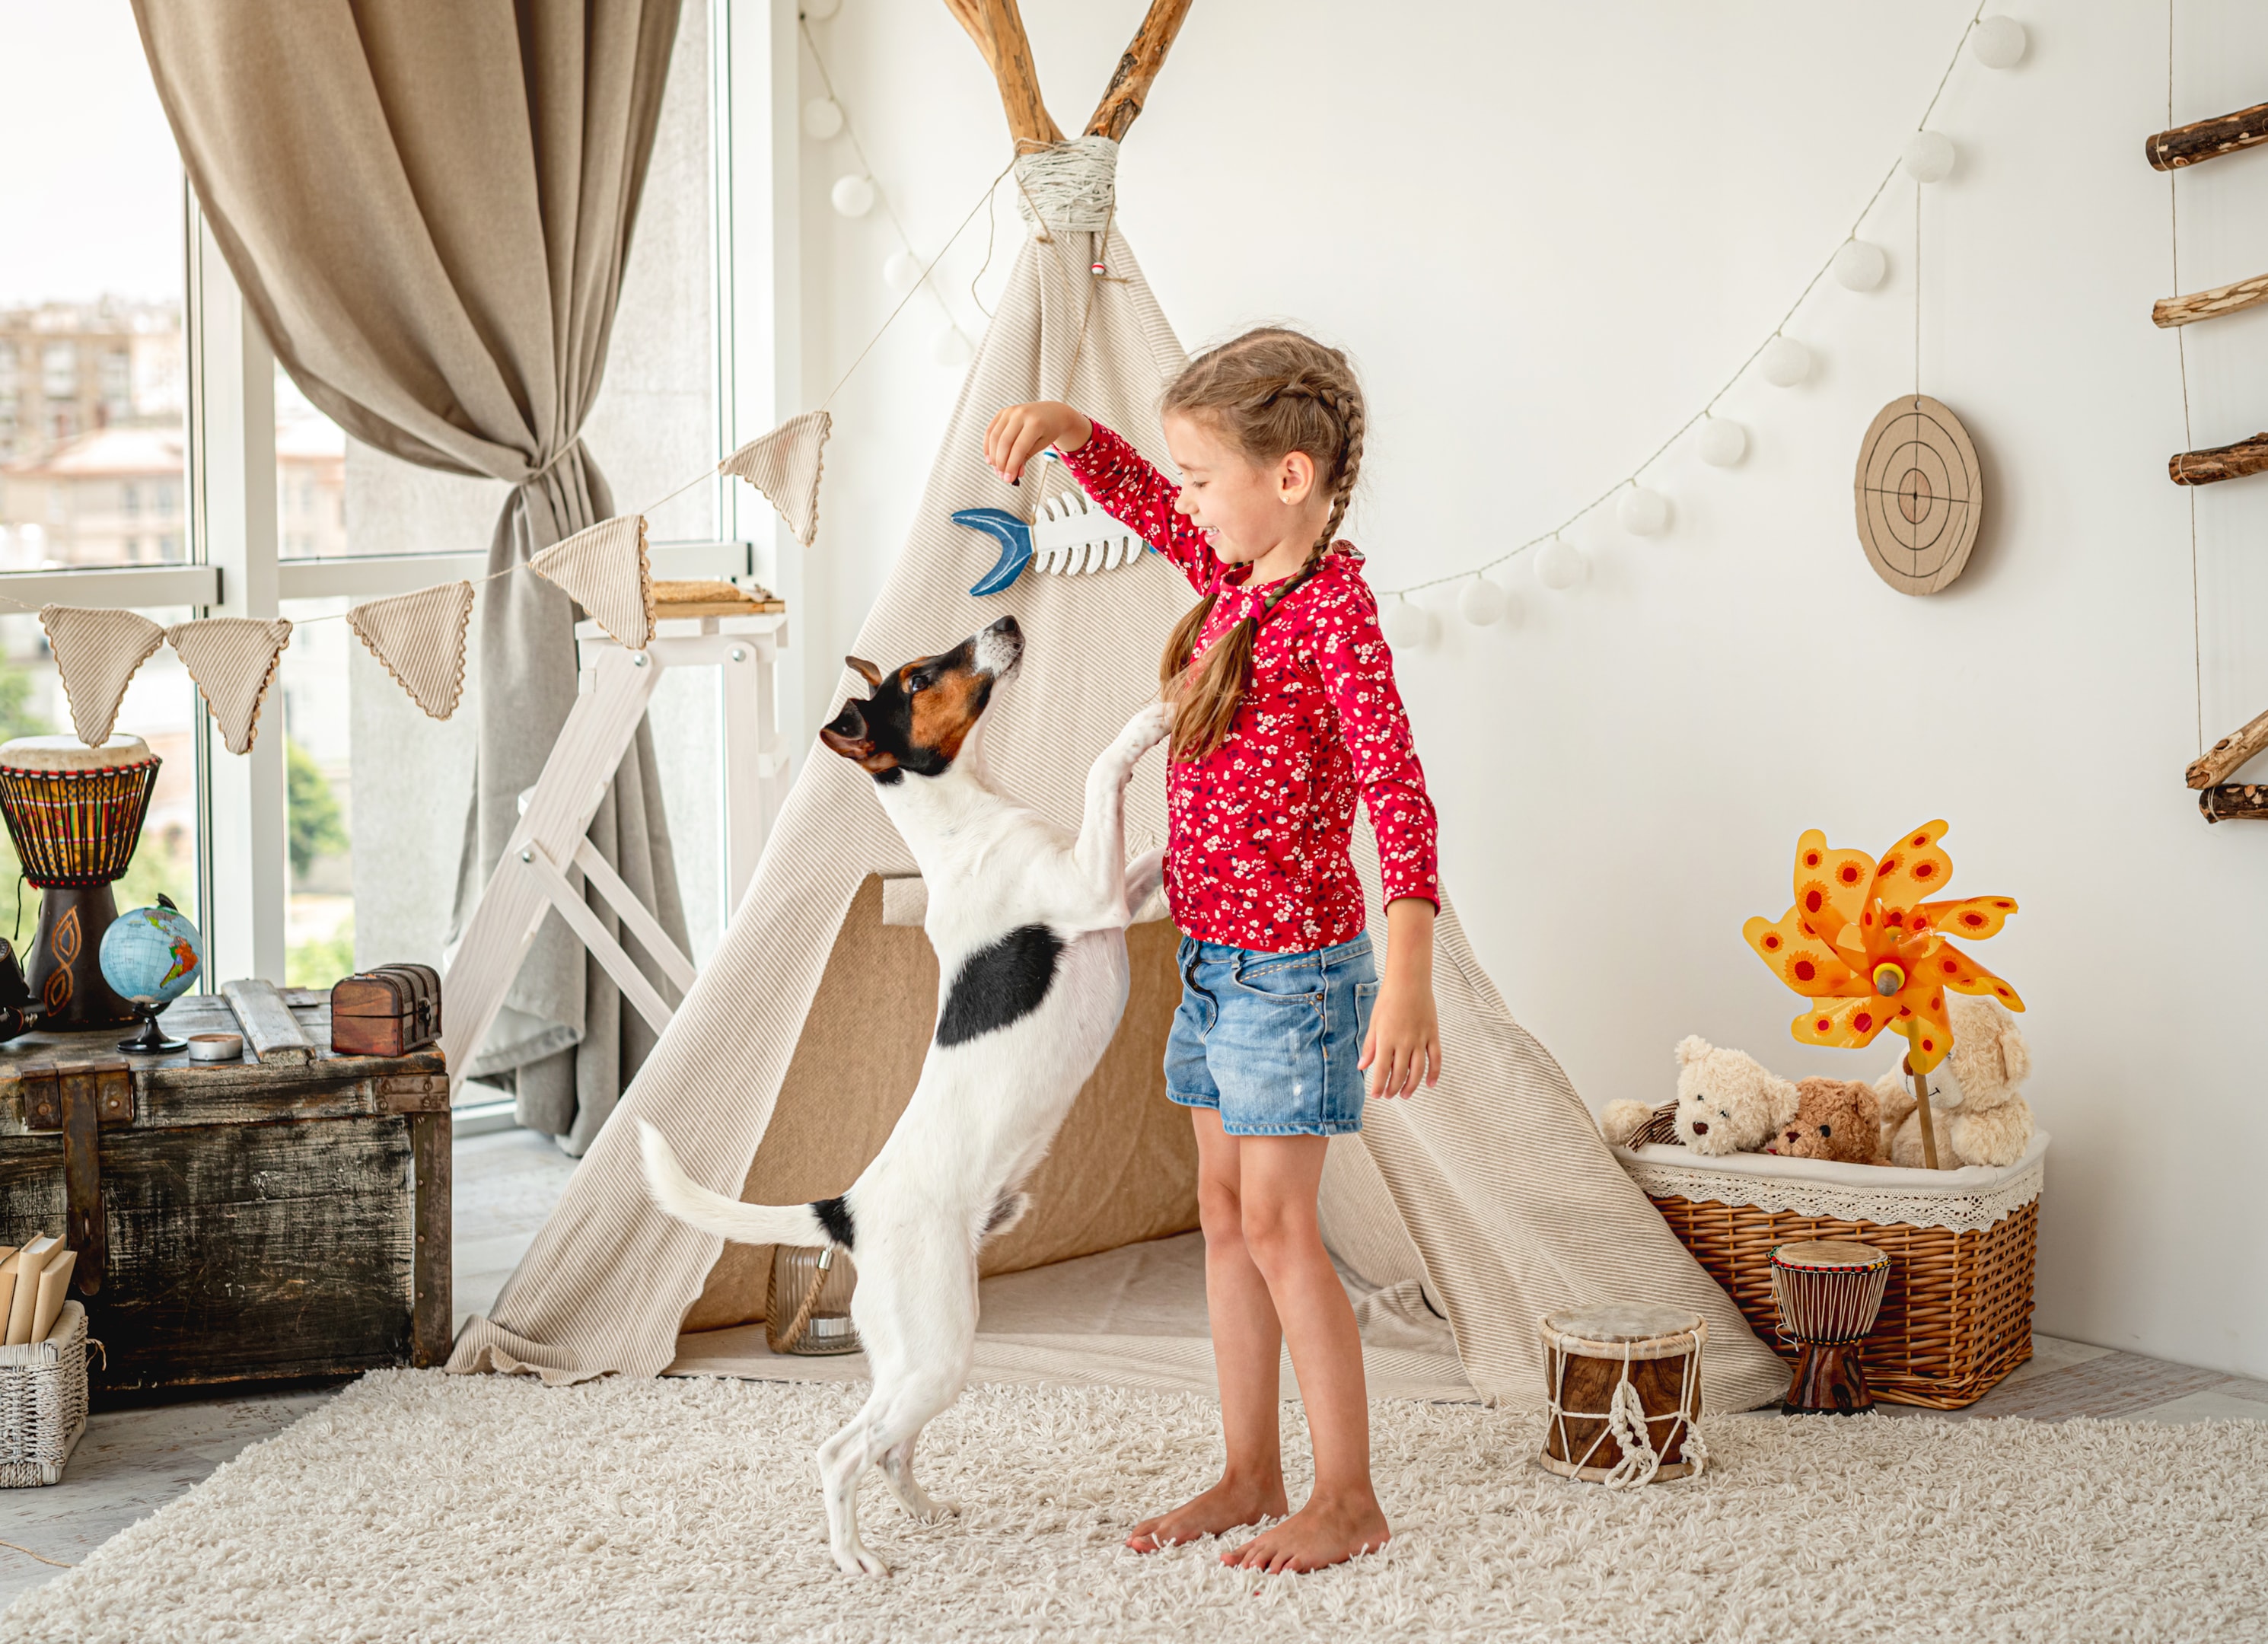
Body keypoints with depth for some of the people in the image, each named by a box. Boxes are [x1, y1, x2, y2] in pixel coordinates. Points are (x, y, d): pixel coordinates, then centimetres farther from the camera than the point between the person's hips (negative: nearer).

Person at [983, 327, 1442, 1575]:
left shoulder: (1334, 612, -20)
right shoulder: (1237, 576, 5)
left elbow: (1398, 796, -27)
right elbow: (1146, 507, 23)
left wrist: (1409, 981, -36)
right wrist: (1066, 430, 2)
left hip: (1291, 967, -9)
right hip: (1216, 958, 9)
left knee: (1277, 1229, -4)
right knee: (1225, 1217, 13)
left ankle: (1348, 1499, 8)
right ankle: (1250, 1476, 24)